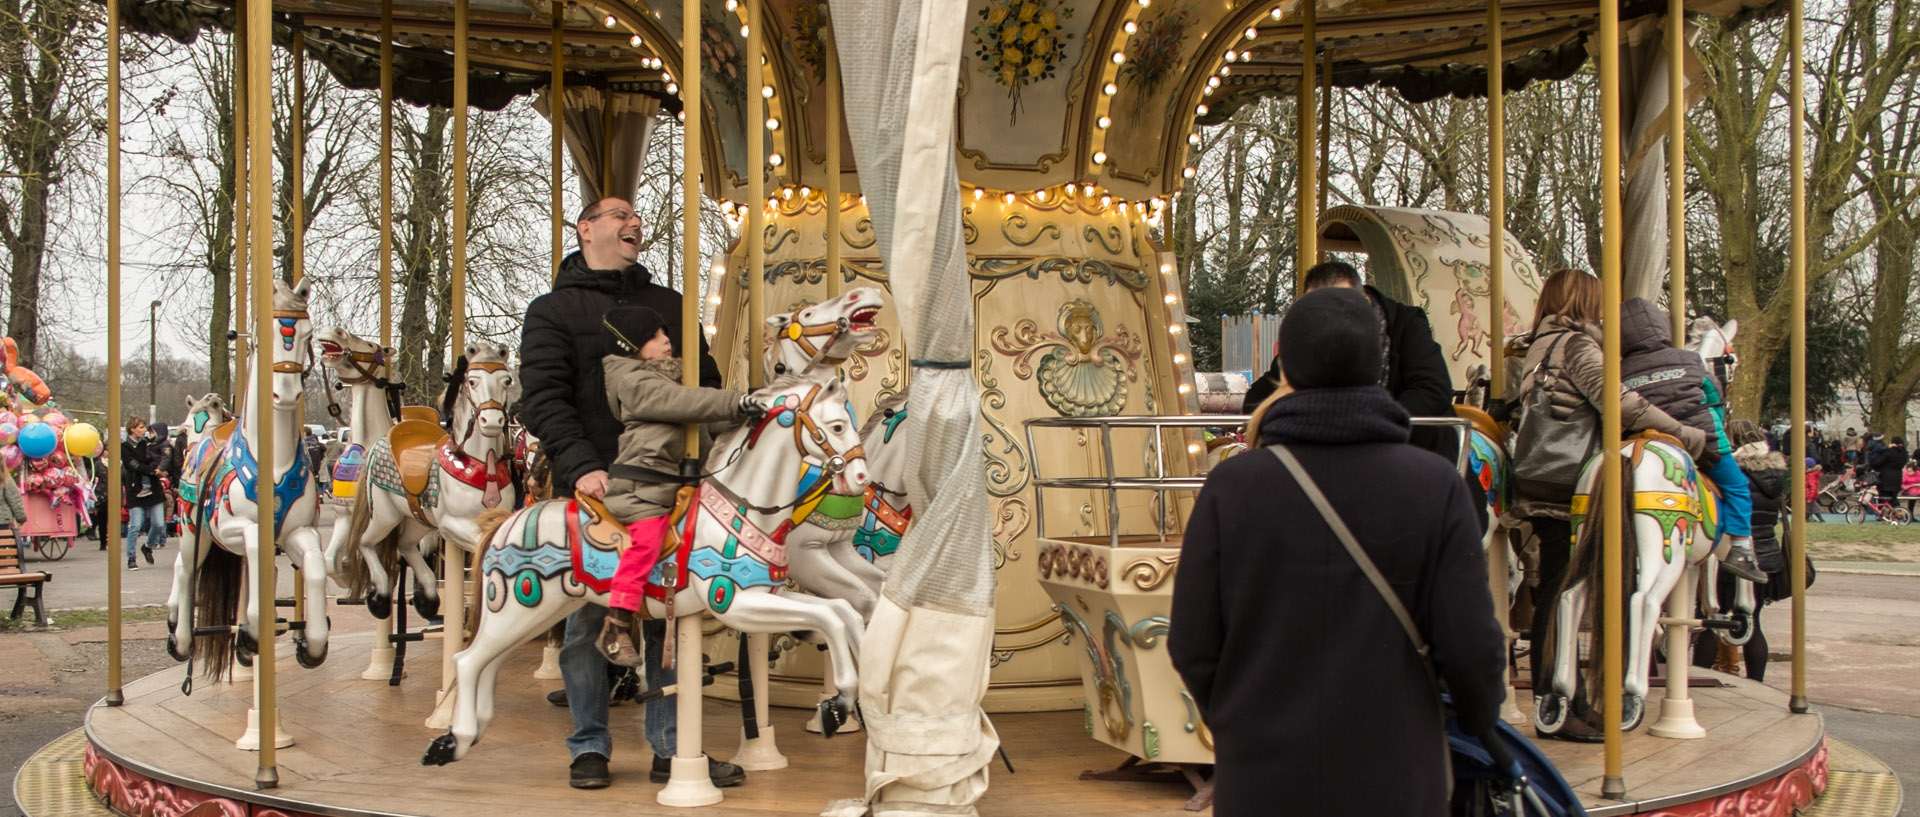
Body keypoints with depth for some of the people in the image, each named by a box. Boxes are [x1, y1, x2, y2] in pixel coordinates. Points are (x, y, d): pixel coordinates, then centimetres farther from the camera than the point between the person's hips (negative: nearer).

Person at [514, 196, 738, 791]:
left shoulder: (669, 305, 17)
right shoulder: (553, 311, 6)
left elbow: (706, 381, 16)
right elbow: (543, 398, -6)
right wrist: (581, 465, -19)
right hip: (593, 489, -3)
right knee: (586, 618, 2)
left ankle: (673, 749, 8)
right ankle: (590, 747, 14)